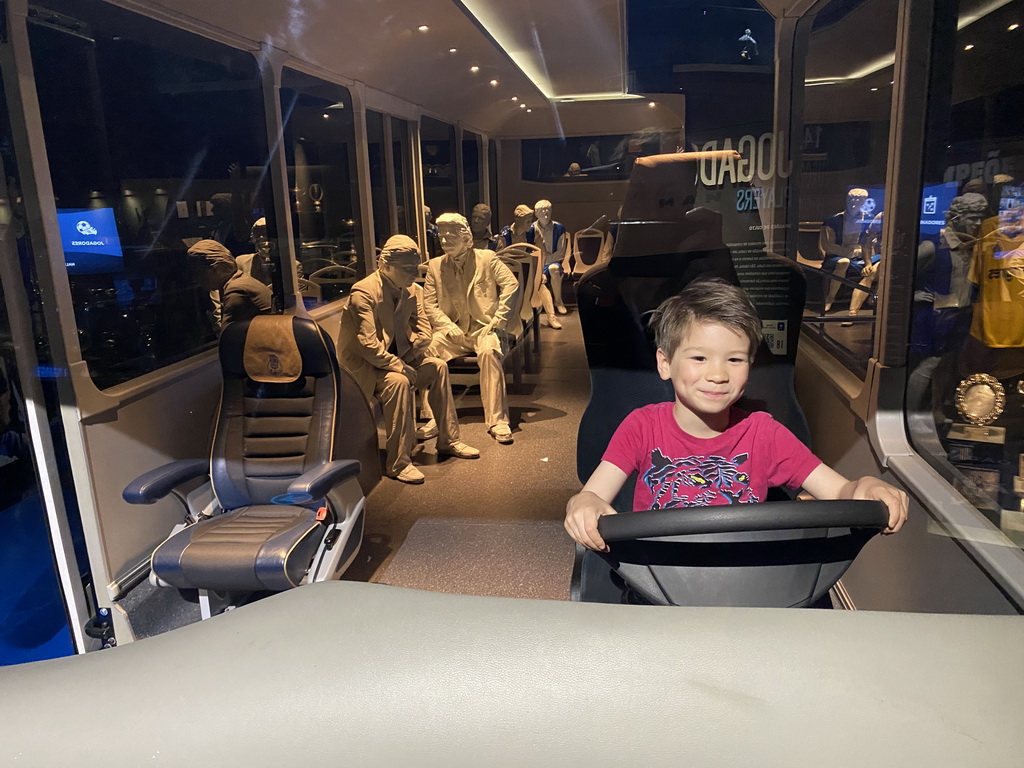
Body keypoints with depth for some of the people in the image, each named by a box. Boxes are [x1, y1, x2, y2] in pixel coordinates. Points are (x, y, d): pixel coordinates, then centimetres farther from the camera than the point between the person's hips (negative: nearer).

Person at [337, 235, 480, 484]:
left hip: (397, 354, 8)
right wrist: (399, 366, -28)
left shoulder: (410, 290, 1)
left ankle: (448, 441, 5)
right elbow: (368, 345, -27)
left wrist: (407, 357, -13)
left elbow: (424, 332, 4)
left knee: (437, 367, -6)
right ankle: (398, 464, -25)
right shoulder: (364, 293, -22)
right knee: (398, 381, -32)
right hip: (362, 361, -8)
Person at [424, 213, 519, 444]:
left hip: (483, 328, -2)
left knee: (489, 352, -36)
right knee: (427, 349, -28)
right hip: (452, 330, 2)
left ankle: (497, 421, -32)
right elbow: (429, 303, 6)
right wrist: (449, 326, -10)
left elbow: (511, 284, -2)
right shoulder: (435, 265, 13)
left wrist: (497, 320, -10)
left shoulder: (487, 258, 6)